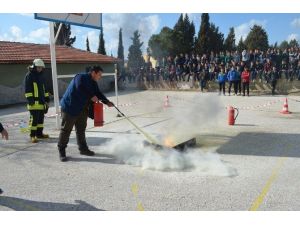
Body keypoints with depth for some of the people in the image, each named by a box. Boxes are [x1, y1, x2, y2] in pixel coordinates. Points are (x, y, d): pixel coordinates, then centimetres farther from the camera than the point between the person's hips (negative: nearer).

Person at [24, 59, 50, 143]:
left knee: (41, 118, 12)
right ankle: (33, 135, -2)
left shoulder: (41, 76, 18)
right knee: (34, 119, -8)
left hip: (41, 101, 8)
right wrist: (30, 99, -16)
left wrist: (47, 99, 18)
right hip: (34, 102, -8)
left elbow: (44, 88, 23)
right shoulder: (29, 75, -5)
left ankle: (39, 133, 21)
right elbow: (27, 89, -10)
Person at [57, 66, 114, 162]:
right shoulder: (81, 77, -16)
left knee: (81, 129, 15)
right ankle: (61, 151, 7)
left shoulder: (93, 83, 11)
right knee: (66, 129, -1)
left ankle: (83, 148, 25)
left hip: (82, 110, 9)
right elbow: (80, 89, -31)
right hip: (70, 107, -9)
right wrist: (91, 96, -26)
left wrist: (107, 102, -5)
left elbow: (98, 93, 9)